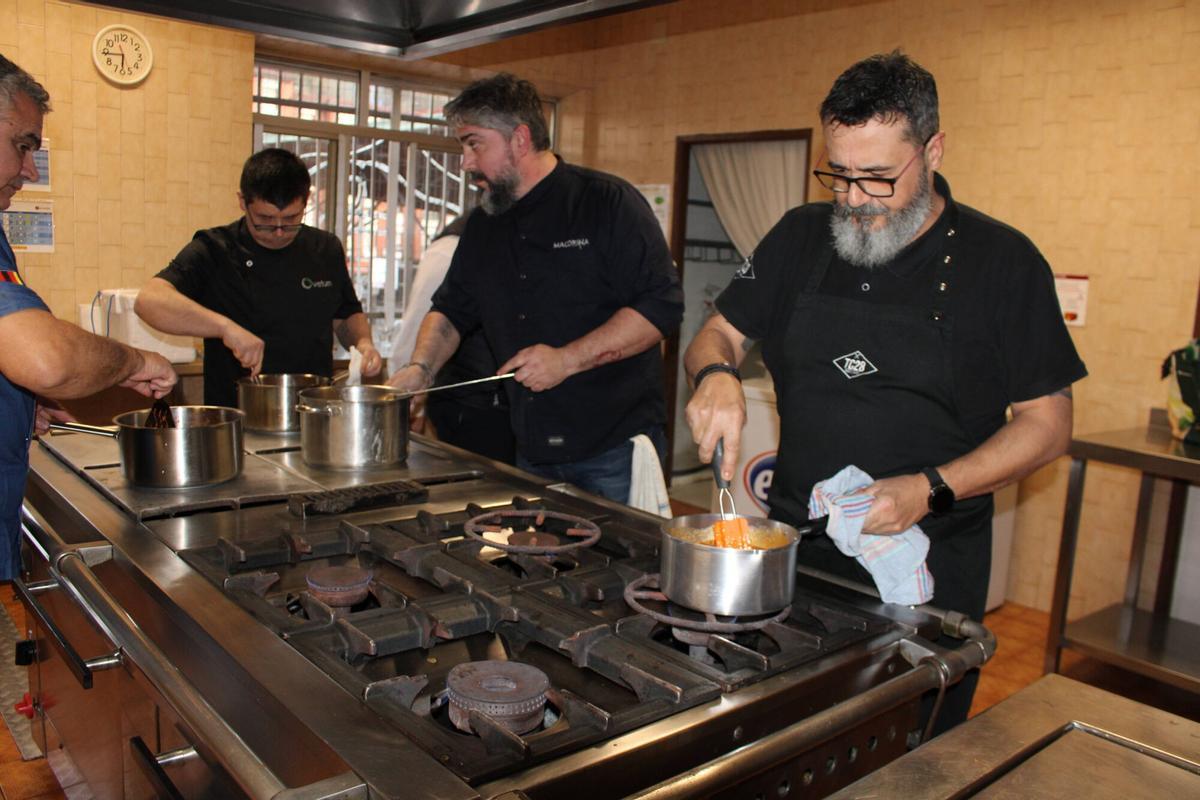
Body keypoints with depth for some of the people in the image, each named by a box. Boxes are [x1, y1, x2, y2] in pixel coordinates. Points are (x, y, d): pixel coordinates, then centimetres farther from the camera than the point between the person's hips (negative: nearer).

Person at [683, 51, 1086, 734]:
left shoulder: (1003, 261, -7)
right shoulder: (801, 238, 3)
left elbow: (1048, 423, -5)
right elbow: (722, 333, 9)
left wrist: (930, 490, -18)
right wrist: (716, 375, -15)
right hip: (794, 549, 3)